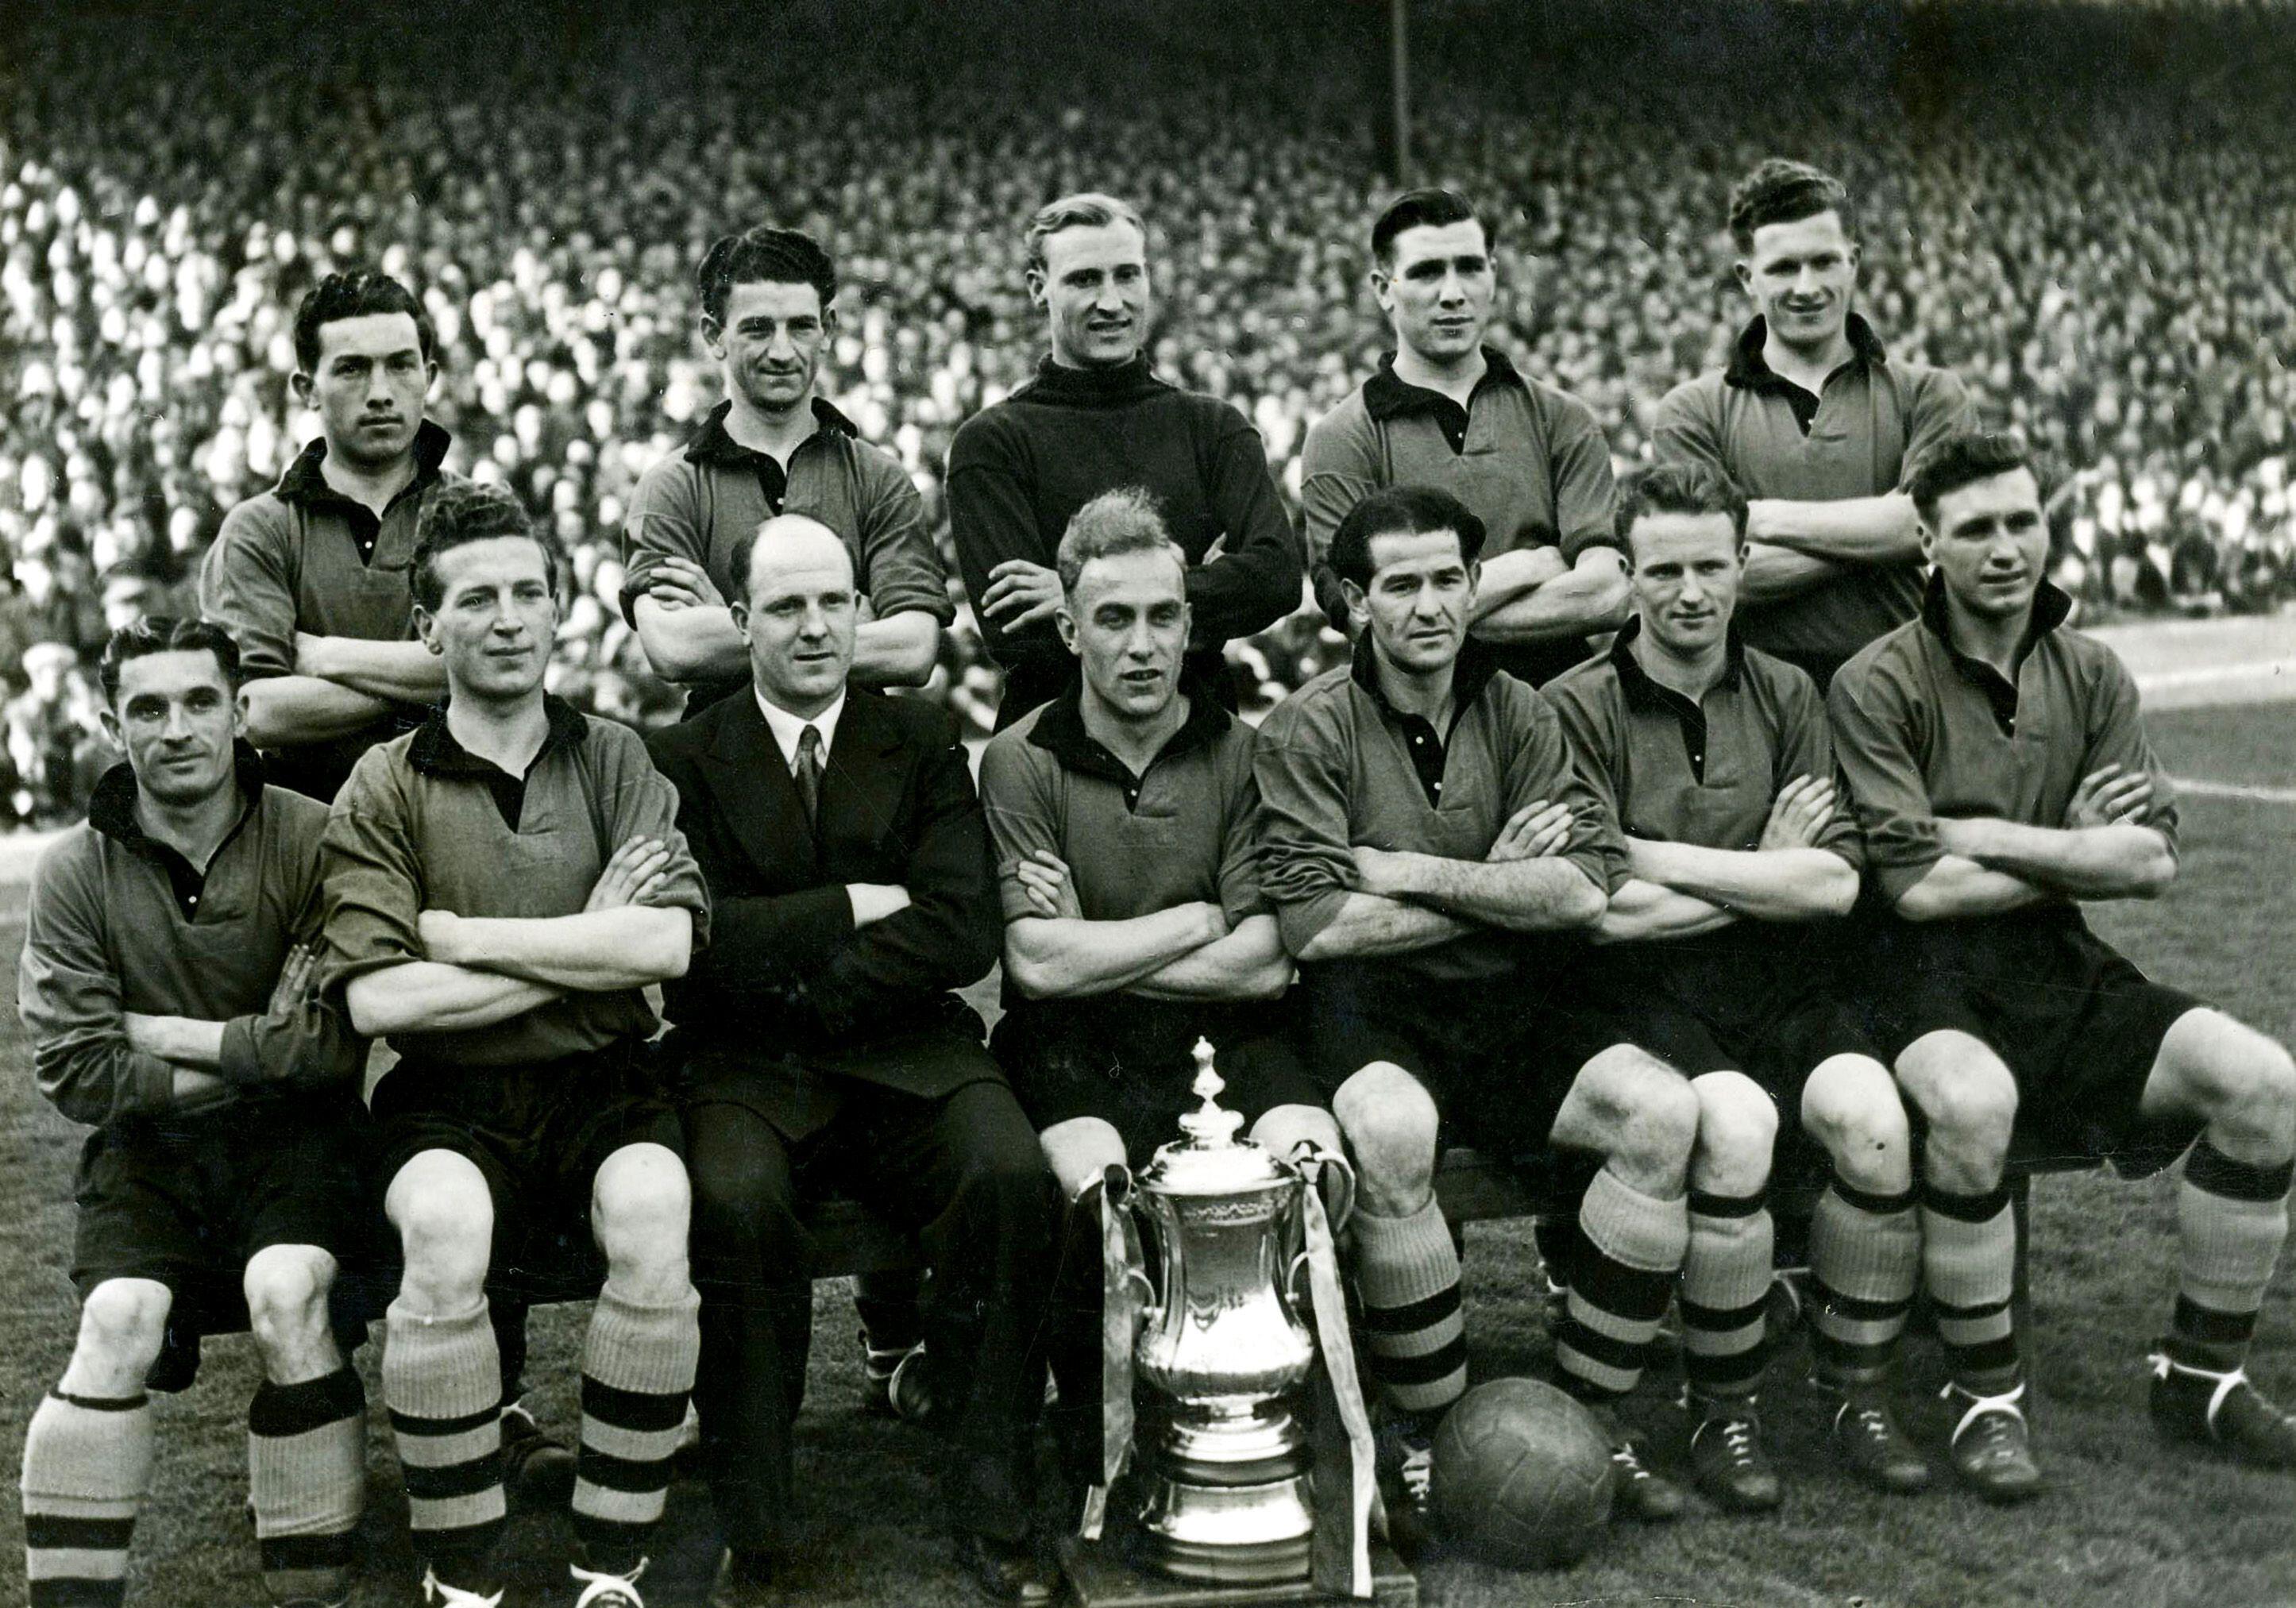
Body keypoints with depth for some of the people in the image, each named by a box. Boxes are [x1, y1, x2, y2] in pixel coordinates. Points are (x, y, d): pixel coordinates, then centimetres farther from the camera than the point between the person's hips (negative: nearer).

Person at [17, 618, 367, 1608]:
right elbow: (77, 1071, -6)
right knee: (117, 1320, -23)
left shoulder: (313, 843, -7)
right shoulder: (77, 873, -1)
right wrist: (256, 1052, -11)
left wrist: (169, 1035, -9)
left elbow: (346, 1037, -14)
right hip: (149, 1147, 2)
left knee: (285, 1295, -27)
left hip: (293, 1136, -2)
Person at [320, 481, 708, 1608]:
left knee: (652, 1217, -31)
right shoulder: (384, 789, 3)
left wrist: (462, 936, -9)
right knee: (447, 1229, -33)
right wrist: (586, 948, -8)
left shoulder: (615, 762, 8)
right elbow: (374, 1000, -9)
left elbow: (669, 945, -8)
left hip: (600, 1088, 1)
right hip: (448, 1100, -1)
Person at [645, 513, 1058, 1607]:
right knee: (736, 1199, -33)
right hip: (749, 1066, -1)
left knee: (1011, 1172, -28)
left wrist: (791, 968, -8)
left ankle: (989, 1514, -15)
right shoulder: (685, 761, 7)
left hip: (906, 1056, 1)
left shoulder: (922, 745, 9)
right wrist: (855, 907, -9)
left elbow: (963, 935, -3)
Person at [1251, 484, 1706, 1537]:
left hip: (1512, 1013, 4)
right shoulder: (1309, 729, 0)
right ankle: (1424, 1430, -16)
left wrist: (1410, 871, -10)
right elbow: (1315, 924, -12)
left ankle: (1588, 1411, -7)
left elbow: (1584, 888, -3)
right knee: (1392, 1130, -37)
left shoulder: (1516, 714, 11)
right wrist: (1498, 883, -5)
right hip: (1371, 1014, -4)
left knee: (1664, 1111, -21)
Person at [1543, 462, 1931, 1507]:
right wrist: (1765, 872, -3)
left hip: (1783, 988, 4)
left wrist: (1657, 856, -8)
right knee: (1735, 1123, -31)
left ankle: (1858, 1392, -3)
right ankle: (1722, 1413, -11)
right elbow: (1607, 911, -11)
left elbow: (1834, 883, -1)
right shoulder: (1579, 708, 0)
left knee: (1870, 1114, -24)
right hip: (1645, 994, -4)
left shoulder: (1785, 697, 12)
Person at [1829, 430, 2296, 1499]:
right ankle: (1985, 1395, -16)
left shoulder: (2092, 677, 11)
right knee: (1973, 1101, -38)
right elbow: (1917, 887, -13)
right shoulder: (1878, 686, -5)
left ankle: (2201, 1374, 1)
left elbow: (2150, 861, 0)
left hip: (2065, 972, 5)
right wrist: (2079, 850, -4)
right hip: (1931, 979, -5)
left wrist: (1994, 835, -9)